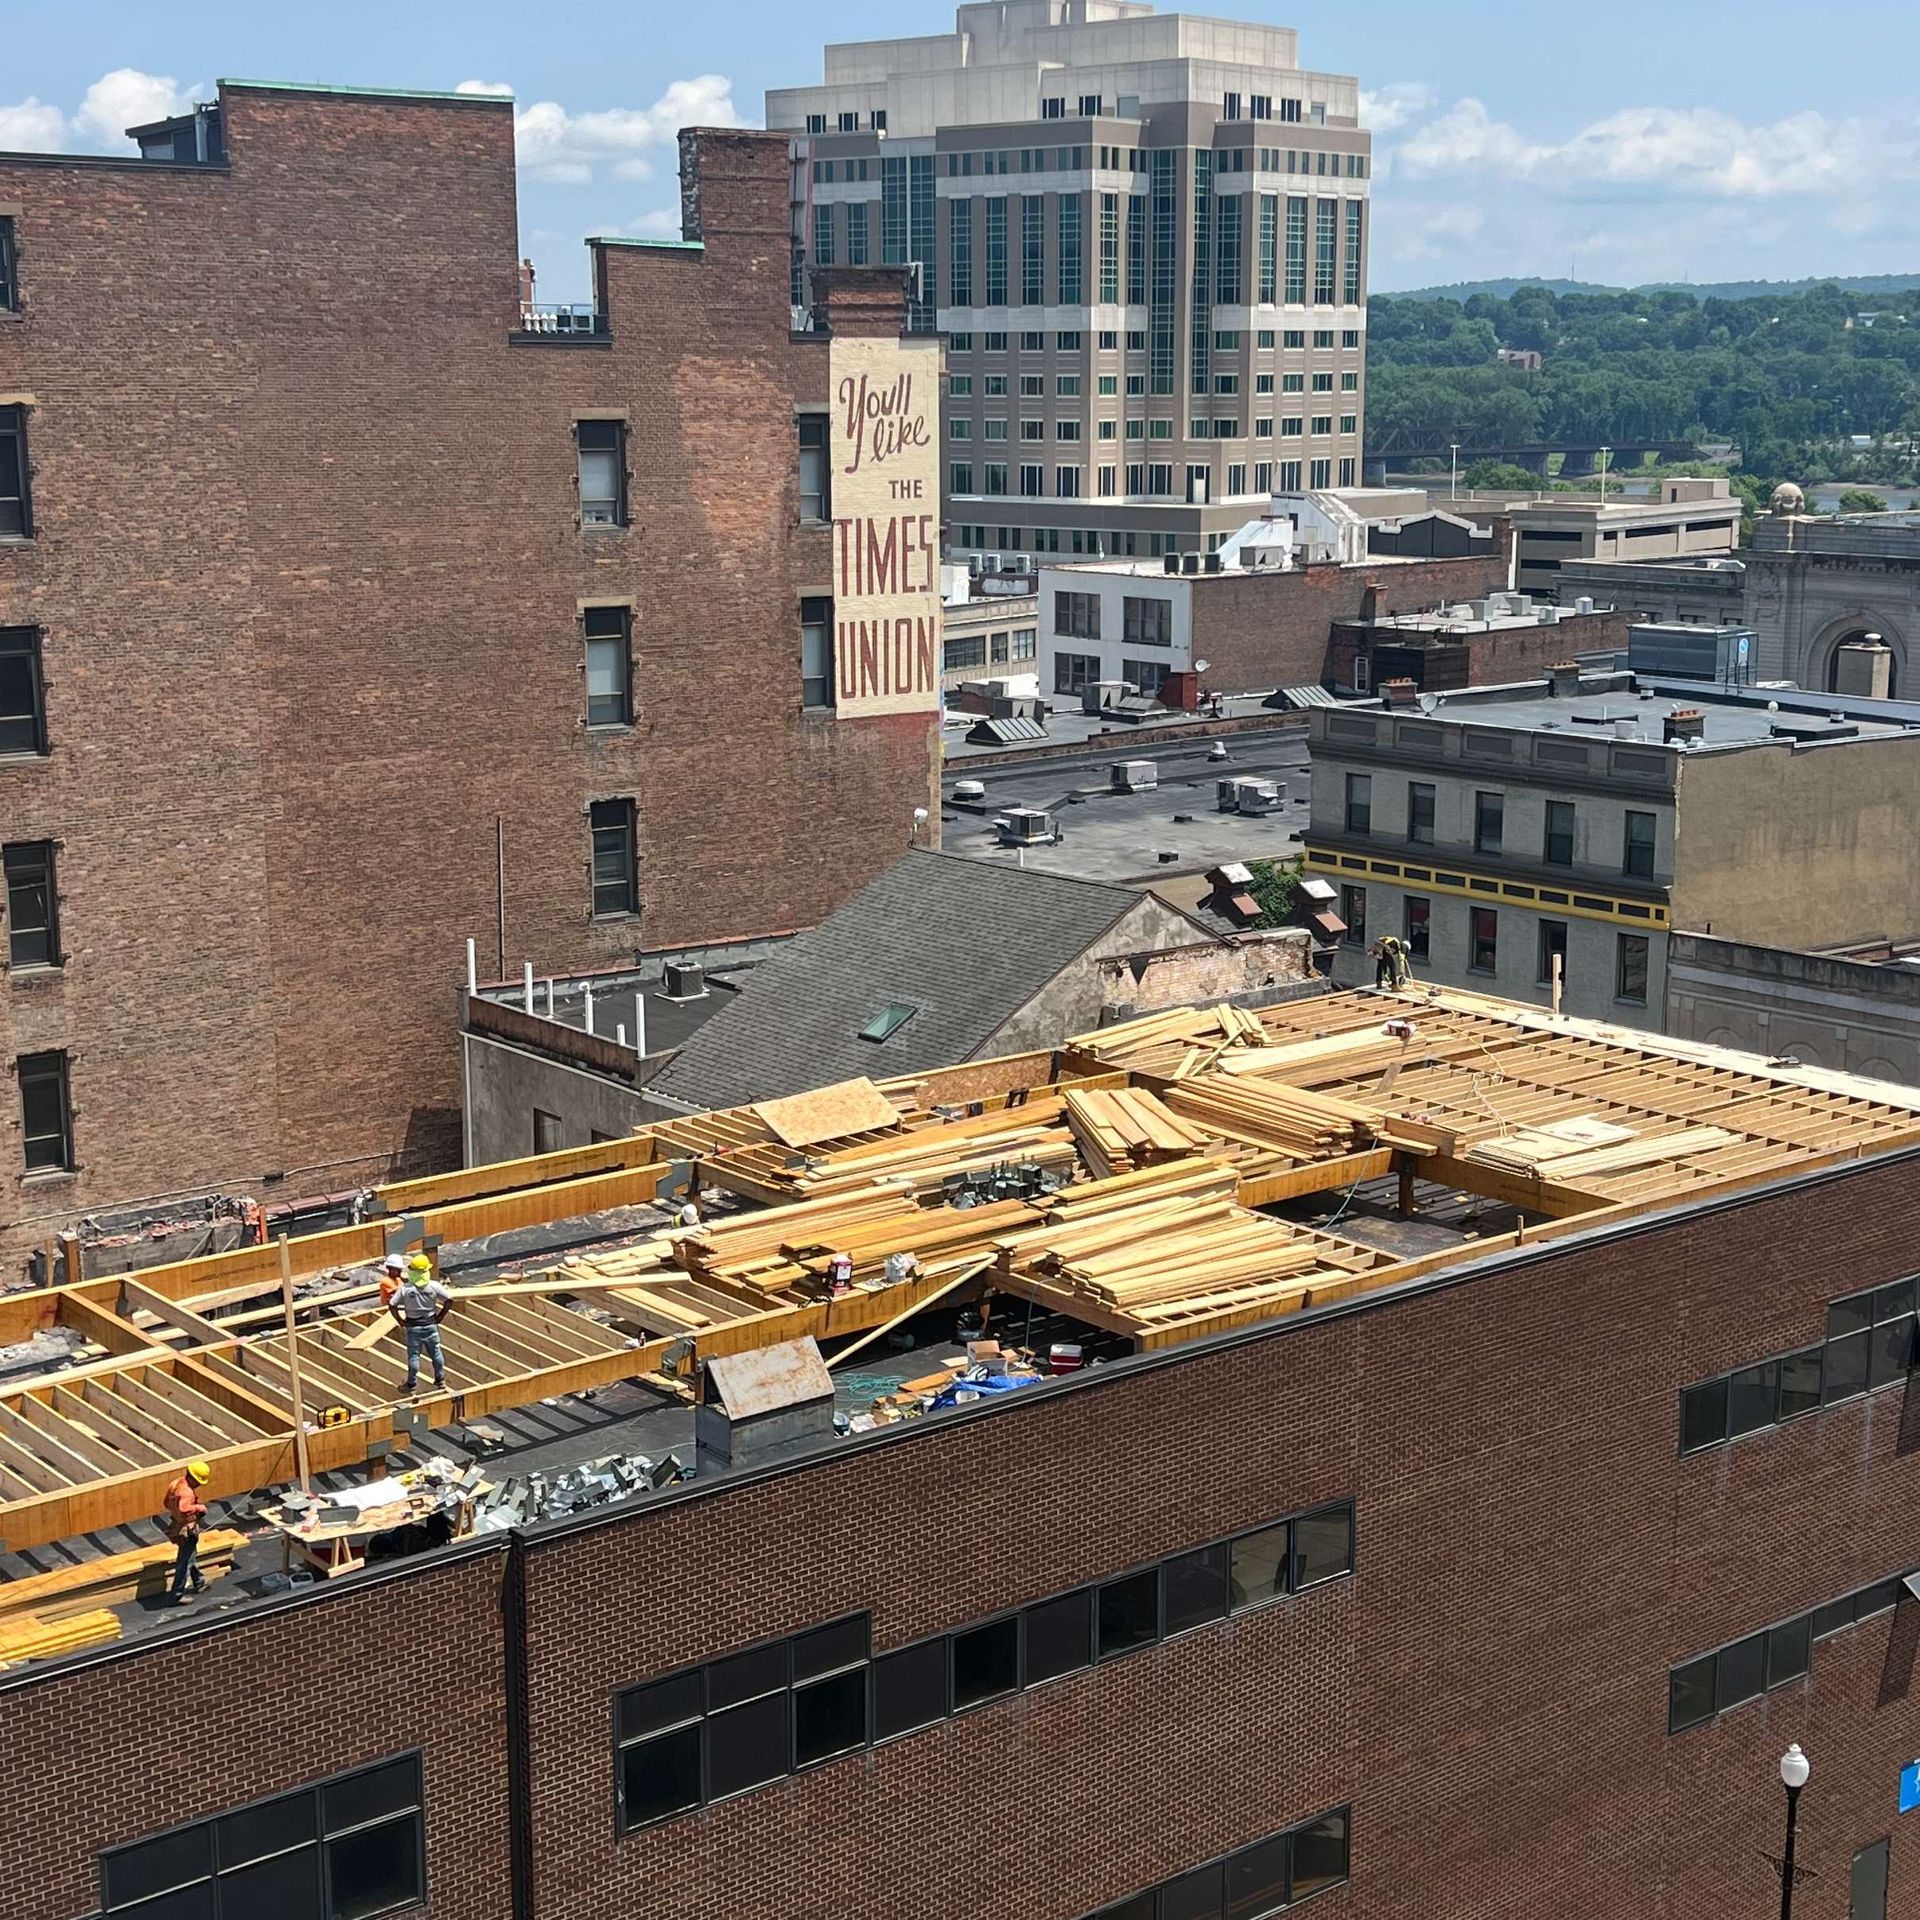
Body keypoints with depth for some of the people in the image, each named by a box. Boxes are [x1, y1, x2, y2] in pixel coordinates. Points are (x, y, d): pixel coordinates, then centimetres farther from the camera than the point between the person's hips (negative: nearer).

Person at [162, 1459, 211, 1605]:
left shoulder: (175, 1484, 0)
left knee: (191, 1556, 28)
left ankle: (199, 1583, 46)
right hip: (186, 1531, -10)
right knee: (184, 1564, 2)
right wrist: (199, 1508, -29)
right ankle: (176, 1596, 9)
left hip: (175, 1526, 10)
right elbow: (184, 1510, -46)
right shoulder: (187, 1492, -30)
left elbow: (167, 1503, 12)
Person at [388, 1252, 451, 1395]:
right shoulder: (434, 1286, -9)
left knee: (413, 1355, 7)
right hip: (430, 1324, 1)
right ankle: (440, 1380, 24)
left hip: (413, 1326, -1)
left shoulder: (405, 1289, -11)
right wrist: (440, 1316, 0)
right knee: (435, 1353, 15)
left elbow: (392, 1305, -12)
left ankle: (412, 1384, 15)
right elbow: (449, 1299, -10)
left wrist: (401, 1322, -2)